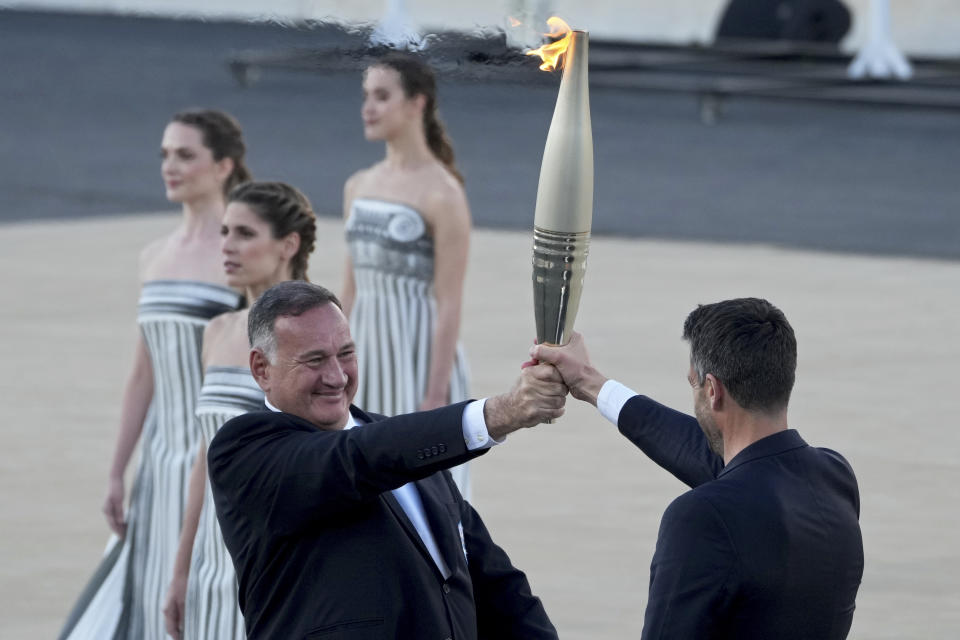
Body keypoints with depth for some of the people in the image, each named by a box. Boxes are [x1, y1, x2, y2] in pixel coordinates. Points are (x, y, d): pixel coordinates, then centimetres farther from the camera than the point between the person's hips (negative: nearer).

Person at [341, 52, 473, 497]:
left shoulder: (441, 195, -11)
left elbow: (448, 305, -14)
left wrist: (435, 399, -18)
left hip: (420, 359, -7)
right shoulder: (359, 187, 10)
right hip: (367, 361, 7)